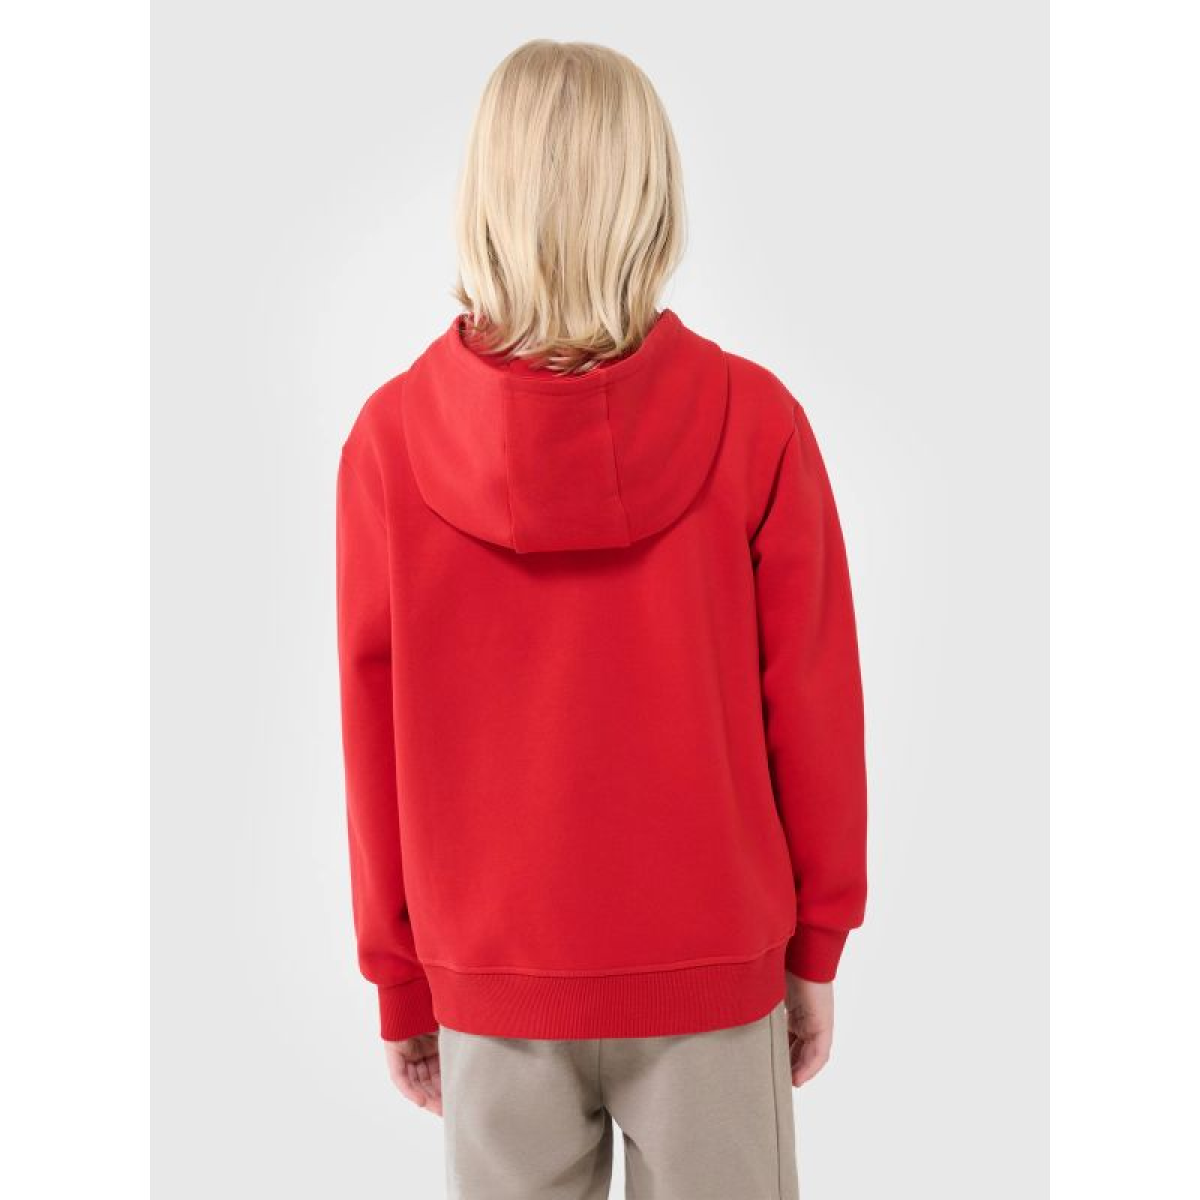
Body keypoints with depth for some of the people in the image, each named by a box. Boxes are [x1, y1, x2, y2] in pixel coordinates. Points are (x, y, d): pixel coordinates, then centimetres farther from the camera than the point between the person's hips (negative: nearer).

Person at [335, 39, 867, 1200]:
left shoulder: (390, 435, -11)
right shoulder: (752, 419, -13)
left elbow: (373, 735, -5)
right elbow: (813, 708, -7)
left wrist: (398, 980, 8)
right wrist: (818, 946, 7)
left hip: (492, 975, 1)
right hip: (711, 968, 0)